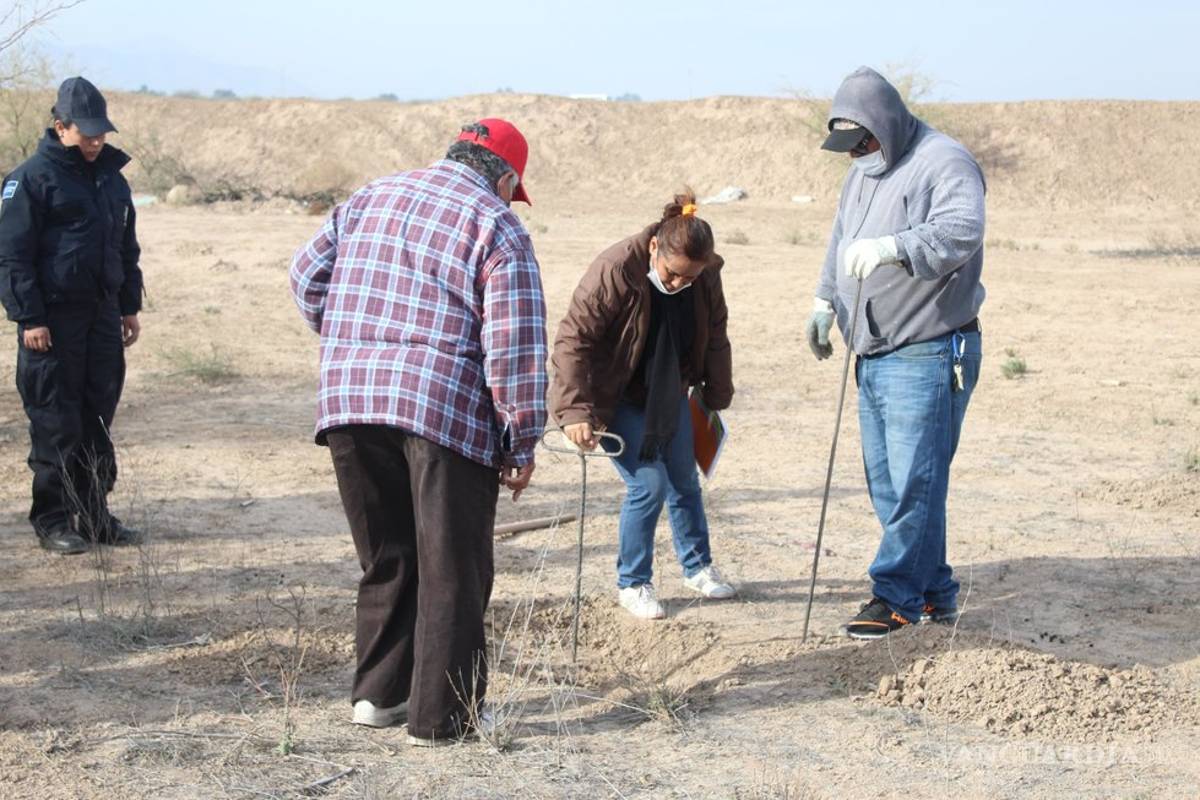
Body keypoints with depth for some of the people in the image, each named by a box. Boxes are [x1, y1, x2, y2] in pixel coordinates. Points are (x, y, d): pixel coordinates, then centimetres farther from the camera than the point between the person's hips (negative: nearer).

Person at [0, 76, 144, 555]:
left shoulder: (112, 178, 14)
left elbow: (127, 249, 23)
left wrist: (130, 306, 18)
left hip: (103, 315, 6)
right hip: (53, 320, -6)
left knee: (97, 419, 10)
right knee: (55, 424, -2)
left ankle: (94, 513, 19)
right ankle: (53, 520, 6)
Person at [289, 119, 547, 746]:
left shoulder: (370, 198, 16)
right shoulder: (498, 229, -2)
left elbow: (307, 275, 17)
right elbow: (516, 346, -8)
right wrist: (522, 442, -2)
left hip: (349, 407, 5)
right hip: (449, 412, -5)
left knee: (386, 557, 19)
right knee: (451, 569, 5)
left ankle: (378, 692, 25)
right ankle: (442, 713, 10)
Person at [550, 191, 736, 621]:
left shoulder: (706, 276, -13)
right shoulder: (614, 270, -30)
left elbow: (714, 339, 5)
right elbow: (573, 340, -27)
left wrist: (716, 396, 11)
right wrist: (575, 410, -33)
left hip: (669, 395, 6)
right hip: (617, 399, -6)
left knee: (685, 481, 14)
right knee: (648, 485, -11)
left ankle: (698, 566, 34)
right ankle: (632, 584, 6)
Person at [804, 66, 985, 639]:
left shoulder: (943, 162, -12)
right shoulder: (864, 171, 16)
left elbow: (961, 231, -30)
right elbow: (841, 239, 28)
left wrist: (892, 246, -43)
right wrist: (826, 299, 18)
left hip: (929, 353, -9)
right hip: (873, 354, 9)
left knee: (913, 479, -8)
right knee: (884, 480, 10)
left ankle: (896, 595, -1)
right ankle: (934, 592, 19)